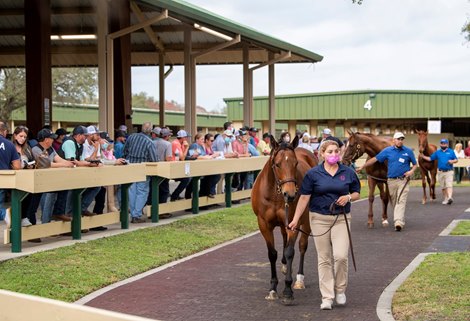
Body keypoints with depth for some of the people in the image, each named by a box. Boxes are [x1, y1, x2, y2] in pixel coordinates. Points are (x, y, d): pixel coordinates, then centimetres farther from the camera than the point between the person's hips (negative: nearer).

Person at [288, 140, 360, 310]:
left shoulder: (348, 173, 2)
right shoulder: (313, 173, -2)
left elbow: (357, 193, 11)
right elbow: (304, 197, -2)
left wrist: (348, 197, -11)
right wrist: (296, 219, -6)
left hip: (341, 218, 0)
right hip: (319, 218, 0)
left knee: (341, 256, -11)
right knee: (324, 259, 4)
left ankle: (340, 290, 14)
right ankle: (327, 297, 11)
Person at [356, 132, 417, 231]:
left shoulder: (408, 151, 1)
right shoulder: (387, 151, 3)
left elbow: (415, 164, 11)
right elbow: (375, 159, 4)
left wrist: (411, 171, -10)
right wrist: (362, 167, 2)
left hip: (403, 180, -2)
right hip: (391, 180, 2)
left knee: (401, 201, -14)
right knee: (394, 202, 11)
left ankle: (399, 223, -23)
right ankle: (398, 219, 29)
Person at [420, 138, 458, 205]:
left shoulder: (451, 151, 4)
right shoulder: (437, 152, 9)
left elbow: (456, 159, 6)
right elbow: (430, 159, 11)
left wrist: (452, 161, -14)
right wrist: (423, 156, -1)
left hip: (449, 171, -3)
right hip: (440, 172, 3)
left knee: (449, 185, -17)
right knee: (443, 187, 9)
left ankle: (450, 198, -30)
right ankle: (446, 199, 21)